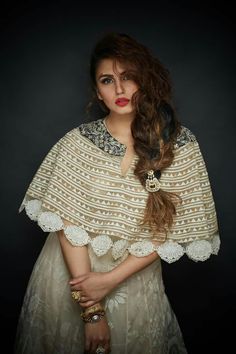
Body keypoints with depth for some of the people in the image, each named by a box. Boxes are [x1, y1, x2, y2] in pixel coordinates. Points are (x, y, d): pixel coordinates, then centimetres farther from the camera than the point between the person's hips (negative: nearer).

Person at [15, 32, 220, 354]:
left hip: (136, 280, 0)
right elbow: (68, 224, -14)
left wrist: (112, 279, -15)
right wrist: (91, 310, -17)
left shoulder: (180, 145, -11)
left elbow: (172, 230, -9)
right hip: (71, 272, 1)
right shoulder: (77, 143, -12)